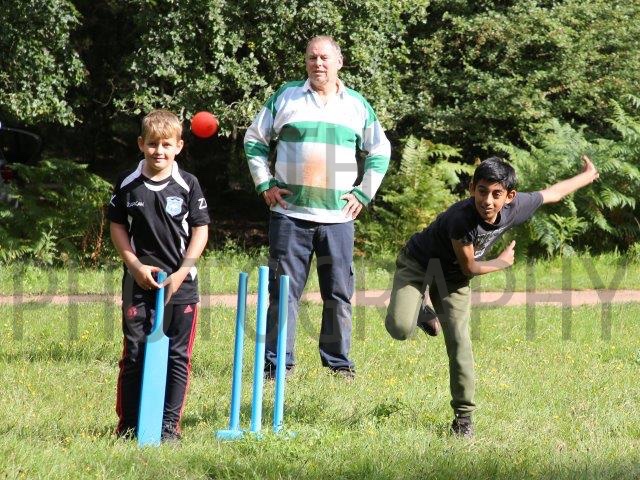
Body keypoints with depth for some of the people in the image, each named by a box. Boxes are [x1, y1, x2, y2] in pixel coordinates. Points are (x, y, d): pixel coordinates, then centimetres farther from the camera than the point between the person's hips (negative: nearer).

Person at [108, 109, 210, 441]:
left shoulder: (188, 185, -3)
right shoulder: (127, 184, 1)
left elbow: (200, 231, 0)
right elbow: (117, 227, 7)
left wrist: (182, 272, -9)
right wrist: (136, 266, -5)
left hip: (180, 283, 0)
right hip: (138, 282, 1)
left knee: (177, 355, 2)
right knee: (134, 353, 2)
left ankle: (169, 424, 8)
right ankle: (128, 424, 9)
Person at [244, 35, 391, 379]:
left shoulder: (357, 105, 9)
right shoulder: (286, 97, 4)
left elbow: (380, 151, 19)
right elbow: (254, 139, 11)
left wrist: (363, 193, 9)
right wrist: (264, 184, 2)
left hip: (338, 217, 1)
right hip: (290, 213, -1)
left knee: (339, 293, 4)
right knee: (284, 290, -1)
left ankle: (339, 361, 14)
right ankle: (277, 362, 3)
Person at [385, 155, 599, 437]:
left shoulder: (515, 208, -19)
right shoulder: (461, 218, -37)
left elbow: (553, 193, 1)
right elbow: (469, 267, -22)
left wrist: (587, 176, 16)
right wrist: (502, 262, -5)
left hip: (451, 278, 5)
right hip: (417, 265, -5)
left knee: (459, 344, -5)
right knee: (400, 329, -24)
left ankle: (464, 416, 9)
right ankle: (422, 314, 13)